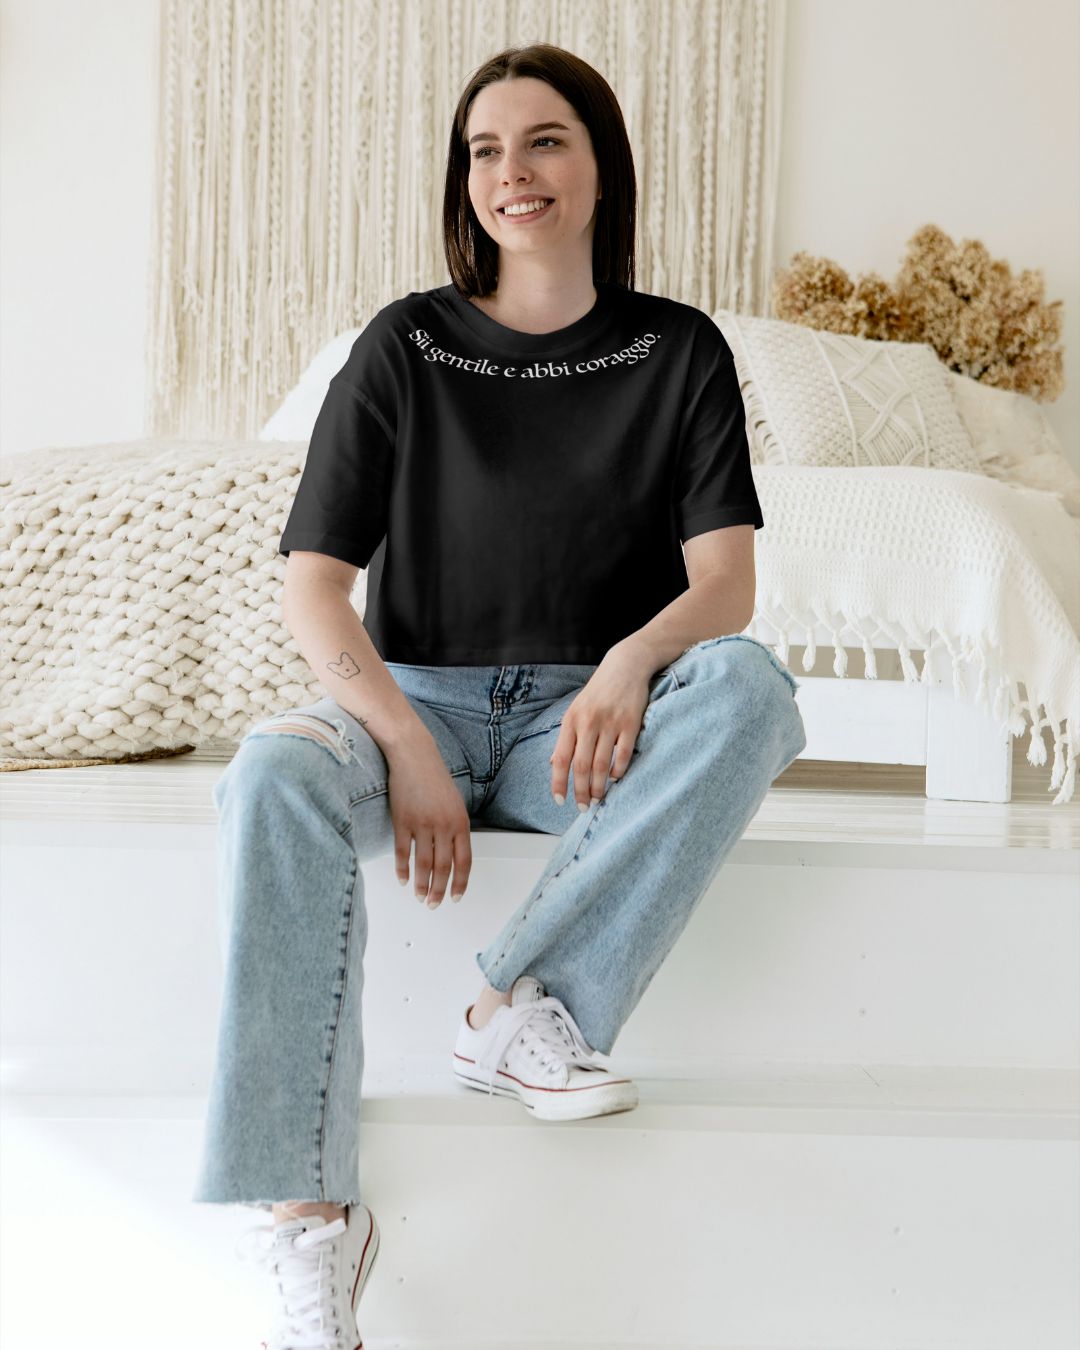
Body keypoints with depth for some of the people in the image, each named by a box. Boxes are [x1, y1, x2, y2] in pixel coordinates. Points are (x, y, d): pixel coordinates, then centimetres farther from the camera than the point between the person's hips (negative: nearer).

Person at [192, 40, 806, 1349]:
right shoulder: (405, 346, 3)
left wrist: (629, 664, -29)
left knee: (749, 687, -31)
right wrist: (403, 742, -21)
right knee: (273, 779, -34)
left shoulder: (678, 350, 5)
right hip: (413, 697, -1)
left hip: (588, 720, 1)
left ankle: (525, 1011, -29)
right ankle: (309, 1207, -34)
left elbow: (726, 579, -6)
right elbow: (313, 582, -4)